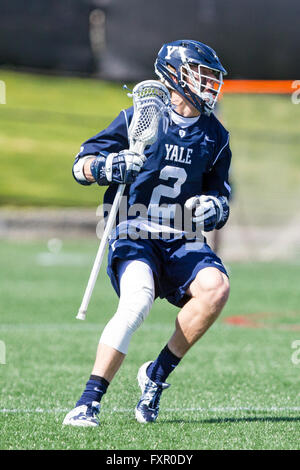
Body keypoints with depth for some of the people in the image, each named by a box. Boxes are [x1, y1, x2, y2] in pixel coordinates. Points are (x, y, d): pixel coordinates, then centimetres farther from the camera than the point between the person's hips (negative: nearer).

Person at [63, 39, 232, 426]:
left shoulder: (215, 137, 14)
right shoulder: (139, 118, 2)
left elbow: (220, 195, 22)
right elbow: (81, 165, 1)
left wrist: (215, 207, -2)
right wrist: (108, 167, -21)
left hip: (182, 241, 4)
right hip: (134, 235, -4)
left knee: (216, 288, -26)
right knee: (137, 300, -31)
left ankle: (158, 373, -8)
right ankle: (89, 402, -29)